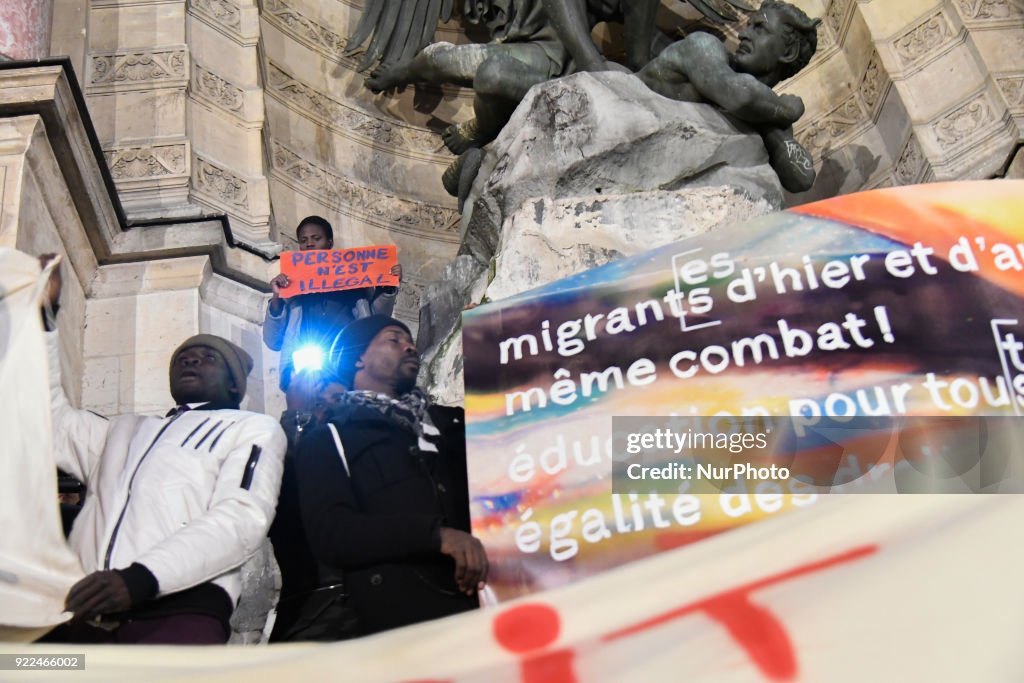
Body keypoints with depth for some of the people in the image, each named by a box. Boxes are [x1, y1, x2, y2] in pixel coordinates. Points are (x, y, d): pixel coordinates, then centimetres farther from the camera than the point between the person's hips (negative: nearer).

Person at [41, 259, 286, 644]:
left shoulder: (254, 428, 14)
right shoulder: (125, 430, 34)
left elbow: (243, 517, -2)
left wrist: (141, 577, -16)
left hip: (178, 612, -4)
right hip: (84, 615, 4)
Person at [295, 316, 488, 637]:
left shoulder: (451, 420, 25)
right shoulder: (327, 440, 13)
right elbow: (329, 533, -5)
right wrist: (436, 534, -16)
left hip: (492, 599, 5)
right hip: (405, 618, -4)